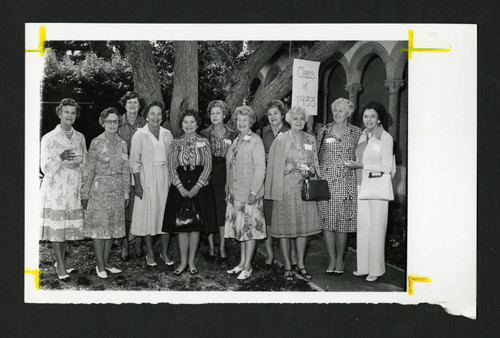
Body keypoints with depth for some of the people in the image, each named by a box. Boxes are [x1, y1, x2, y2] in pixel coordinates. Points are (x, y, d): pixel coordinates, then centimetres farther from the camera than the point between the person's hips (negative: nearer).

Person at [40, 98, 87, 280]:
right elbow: (46, 168, -10)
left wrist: (79, 161, -3)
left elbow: (87, 161, 17)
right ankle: (60, 265, 8)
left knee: (69, 224, 8)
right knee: (56, 225, -2)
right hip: (55, 188, -4)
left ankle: (61, 259, 23)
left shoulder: (80, 138, 9)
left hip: (74, 189, 4)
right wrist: (61, 157, -26)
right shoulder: (49, 138, -3)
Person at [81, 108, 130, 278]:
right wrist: (84, 194, -6)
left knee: (113, 226, 10)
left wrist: (126, 193, 10)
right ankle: (100, 266, 9)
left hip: (117, 191, 5)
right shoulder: (96, 143, -6)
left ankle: (106, 261, 23)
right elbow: (88, 170, -6)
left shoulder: (122, 143, 7)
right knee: (99, 226, 0)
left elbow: (126, 171, 11)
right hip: (100, 189, -5)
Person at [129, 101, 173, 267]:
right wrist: (137, 184, -10)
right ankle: (150, 253, 17)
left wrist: (173, 180, 5)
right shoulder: (139, 135, -4)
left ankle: (164, 253, 18)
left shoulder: (167, 134, 7)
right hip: (147, 179, -3)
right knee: (148, 214, 3)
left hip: (165, 178, 3)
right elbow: (134, 161, -5)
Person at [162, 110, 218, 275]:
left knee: (196, 225, 2)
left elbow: (208, 167, -2)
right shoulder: (176, 143, 6)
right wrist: (180, 187, -11)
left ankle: (192, 261, 13)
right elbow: (172, 167, 2)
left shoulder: (204, 142, 2)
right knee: (181, 225, 2)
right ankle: (183, 261, 12)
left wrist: (197, 186, -12)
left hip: (199, 187, -1)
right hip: (180, 187, 1)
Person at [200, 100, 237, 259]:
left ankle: (222, 247, 12)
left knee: (224, 210, 2)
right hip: (209, 176, 0)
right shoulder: (204, 134, 3)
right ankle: (211, 246, 13)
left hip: (226, 176, 1)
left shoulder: (232, 135, 5)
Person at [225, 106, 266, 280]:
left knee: (250, 227, 0)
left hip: (250, 194, -7)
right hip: (235, 193, 7)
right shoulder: (236, 141, 12)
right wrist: (228, 189, 12)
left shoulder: (255, 141, -9)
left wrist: (253, 192, -17)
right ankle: (242, 262, 23)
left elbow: (260, 169, -13)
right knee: (239, 227, 12)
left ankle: (248, 266, 9)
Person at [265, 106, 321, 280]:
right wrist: (294, 167, -11)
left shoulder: (311, 140, 10)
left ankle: (300, 264, 19)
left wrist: (311, 171, -5)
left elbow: (315, 163, 14)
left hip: (305, 188, 3)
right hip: (286, 189, -3)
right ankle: (287, 266, 14)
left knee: (304, 226, 6)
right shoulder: (280, 140, -2)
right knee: (285, 227, 1)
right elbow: (274, 166, -1)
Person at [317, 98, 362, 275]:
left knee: (343, 224, 2)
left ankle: (340, 259, 19)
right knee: (327, 222, 2)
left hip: (346, 184, -1)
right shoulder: (323, 132, 8)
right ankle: (332, 260, 15)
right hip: (325, 182, 1)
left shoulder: (356, 133, 5)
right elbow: (317, 157, 12)